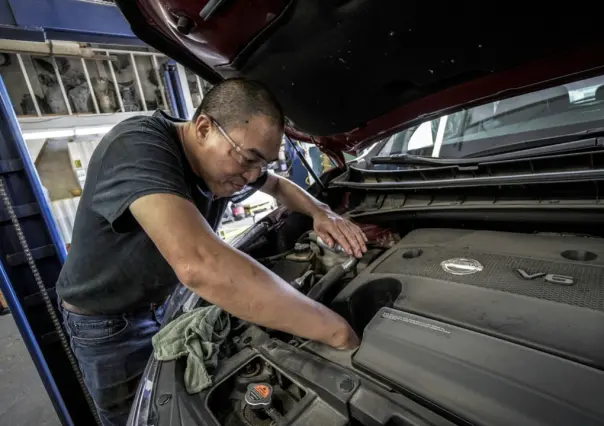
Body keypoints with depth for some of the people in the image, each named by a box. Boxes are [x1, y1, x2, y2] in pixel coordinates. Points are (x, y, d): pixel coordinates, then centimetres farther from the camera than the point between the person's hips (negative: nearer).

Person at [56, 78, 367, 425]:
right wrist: (336, 331, -47)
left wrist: (321, 212, -14)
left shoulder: (229, 161, -13)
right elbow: (199, 265, -53)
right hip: (107, 322, -5)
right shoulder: (138, 147, -37)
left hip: (169, 301, 6)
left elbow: (279, 186, 7)